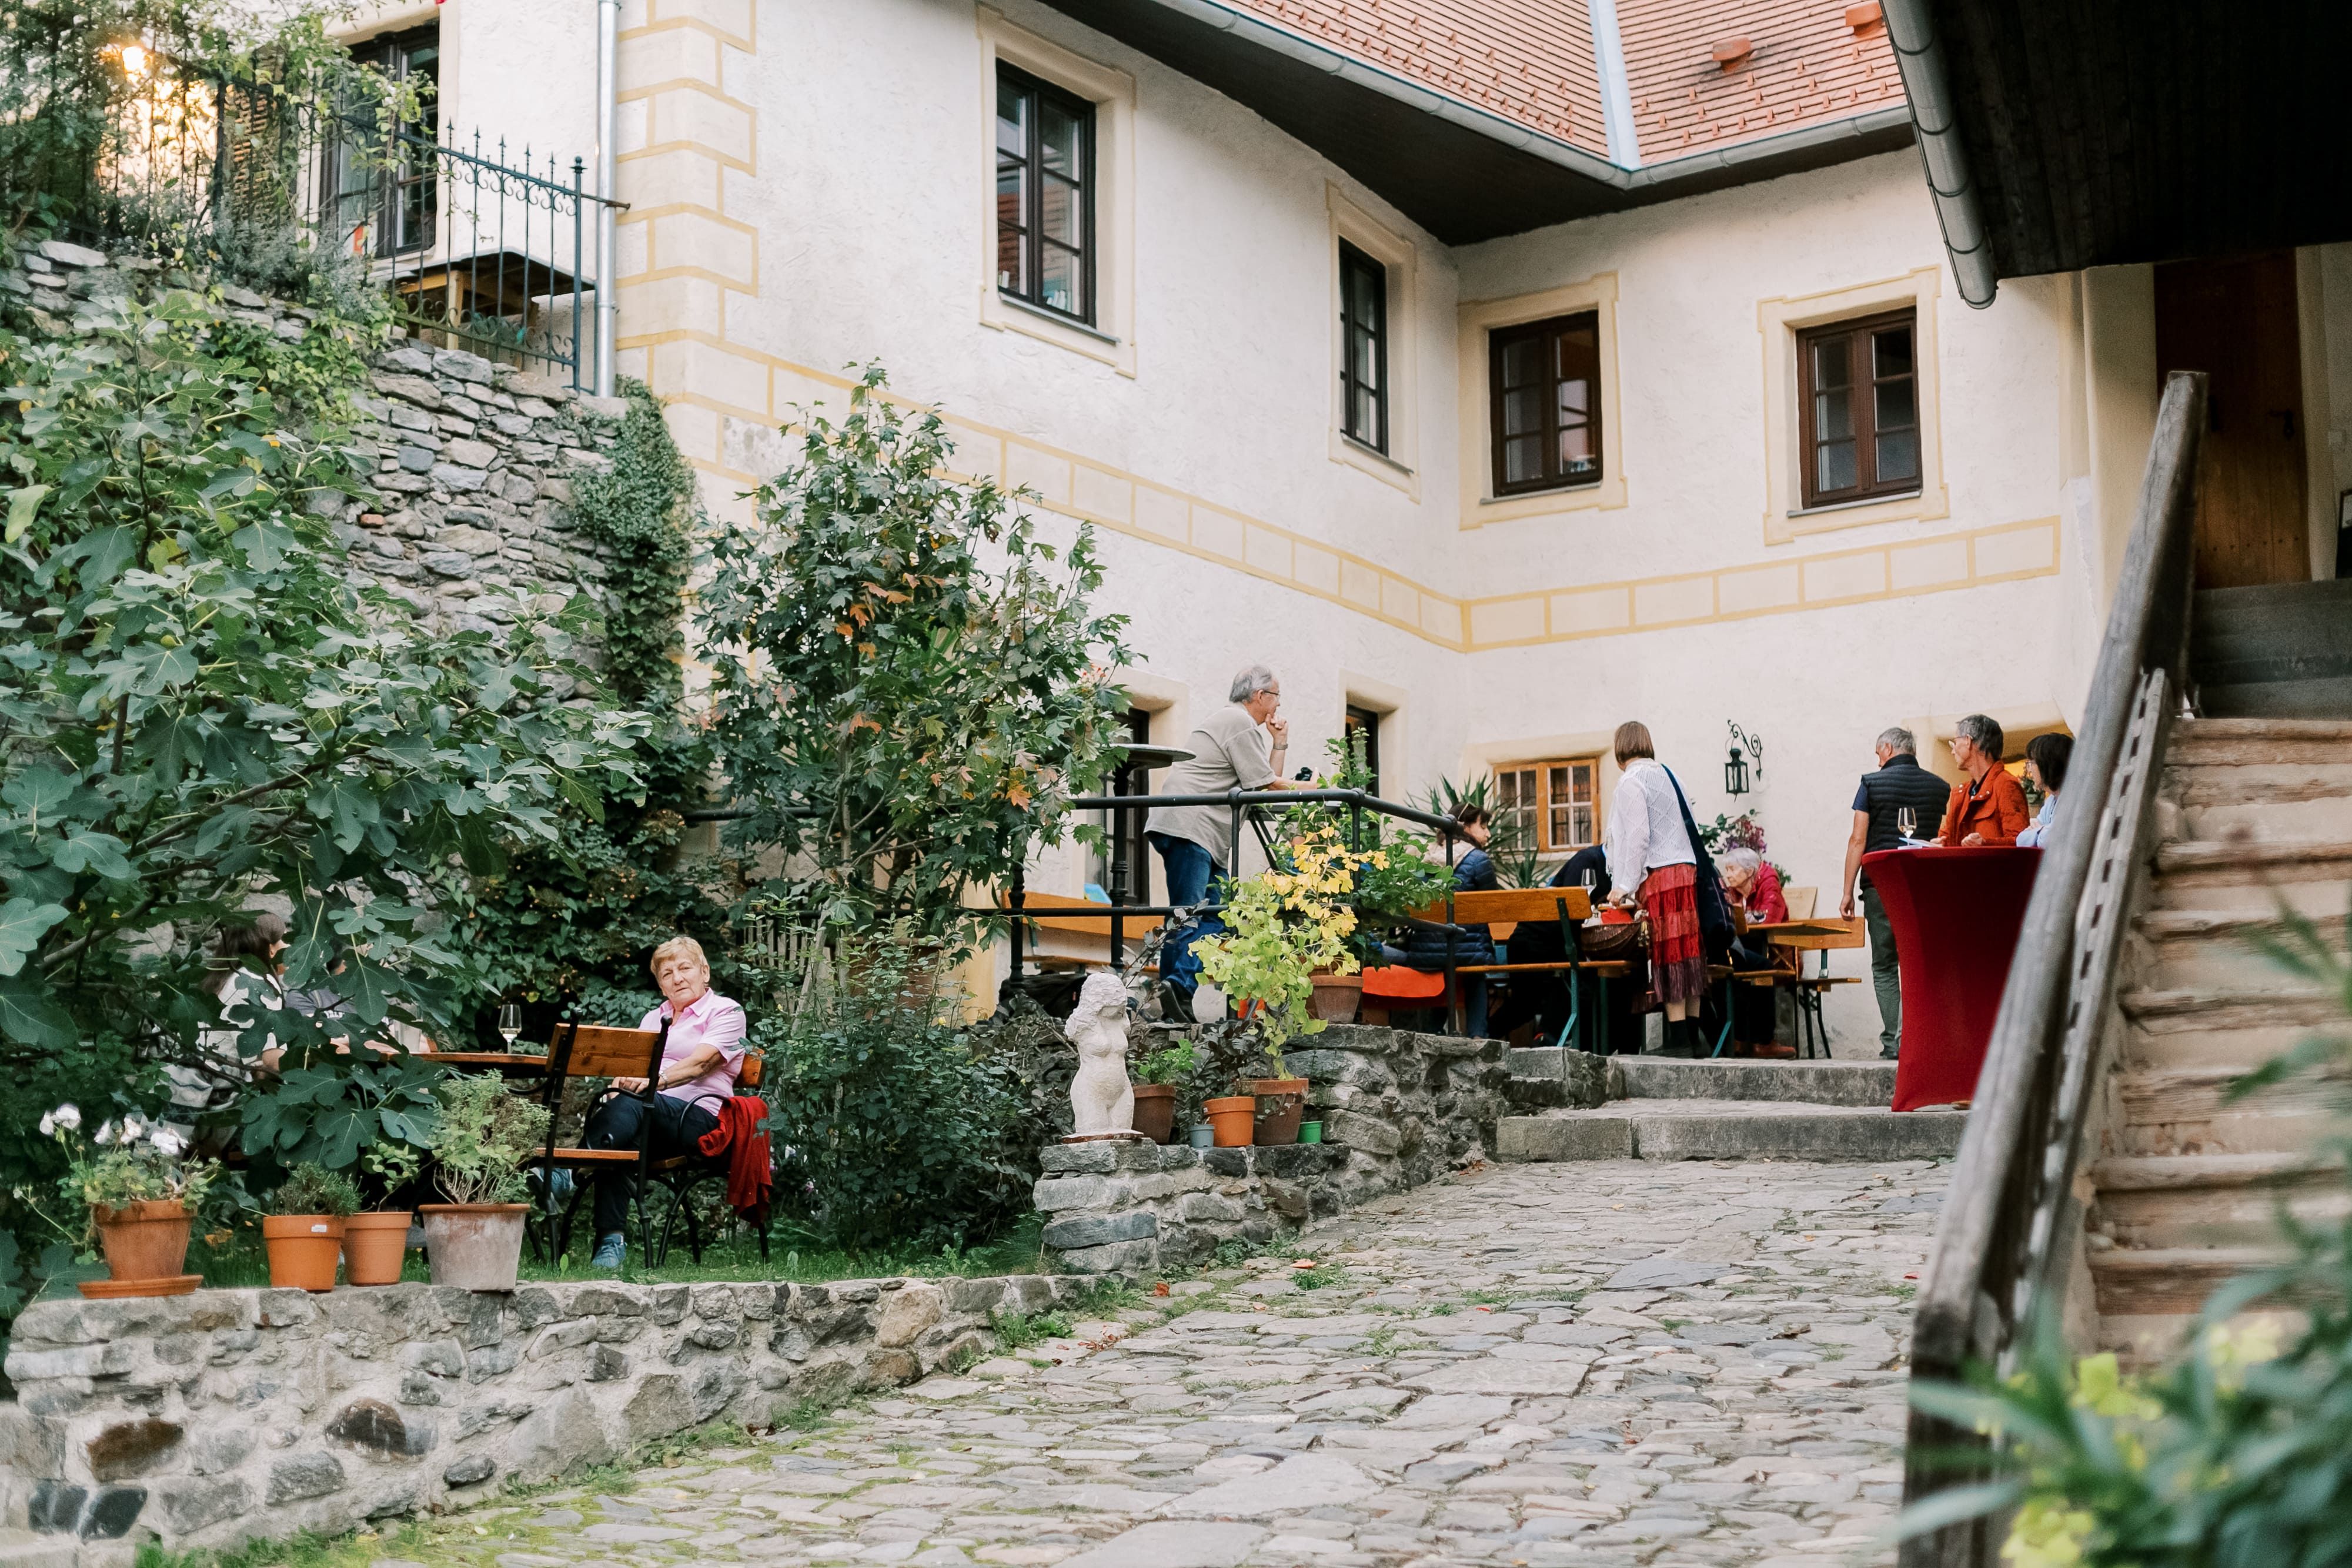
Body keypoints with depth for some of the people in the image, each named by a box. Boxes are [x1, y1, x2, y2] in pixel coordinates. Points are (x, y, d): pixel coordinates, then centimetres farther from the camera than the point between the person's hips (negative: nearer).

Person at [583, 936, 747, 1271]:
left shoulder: (726, 1012, 10)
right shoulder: (653, 1018, 29)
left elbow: (698, 1064, -9)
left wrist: (656, 1079, -27)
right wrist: (620, 1081, -13)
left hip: (697, 1117, -4)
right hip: (647, 1118, 4)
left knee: (632, 1102, -36)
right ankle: (612, 1240, -41)